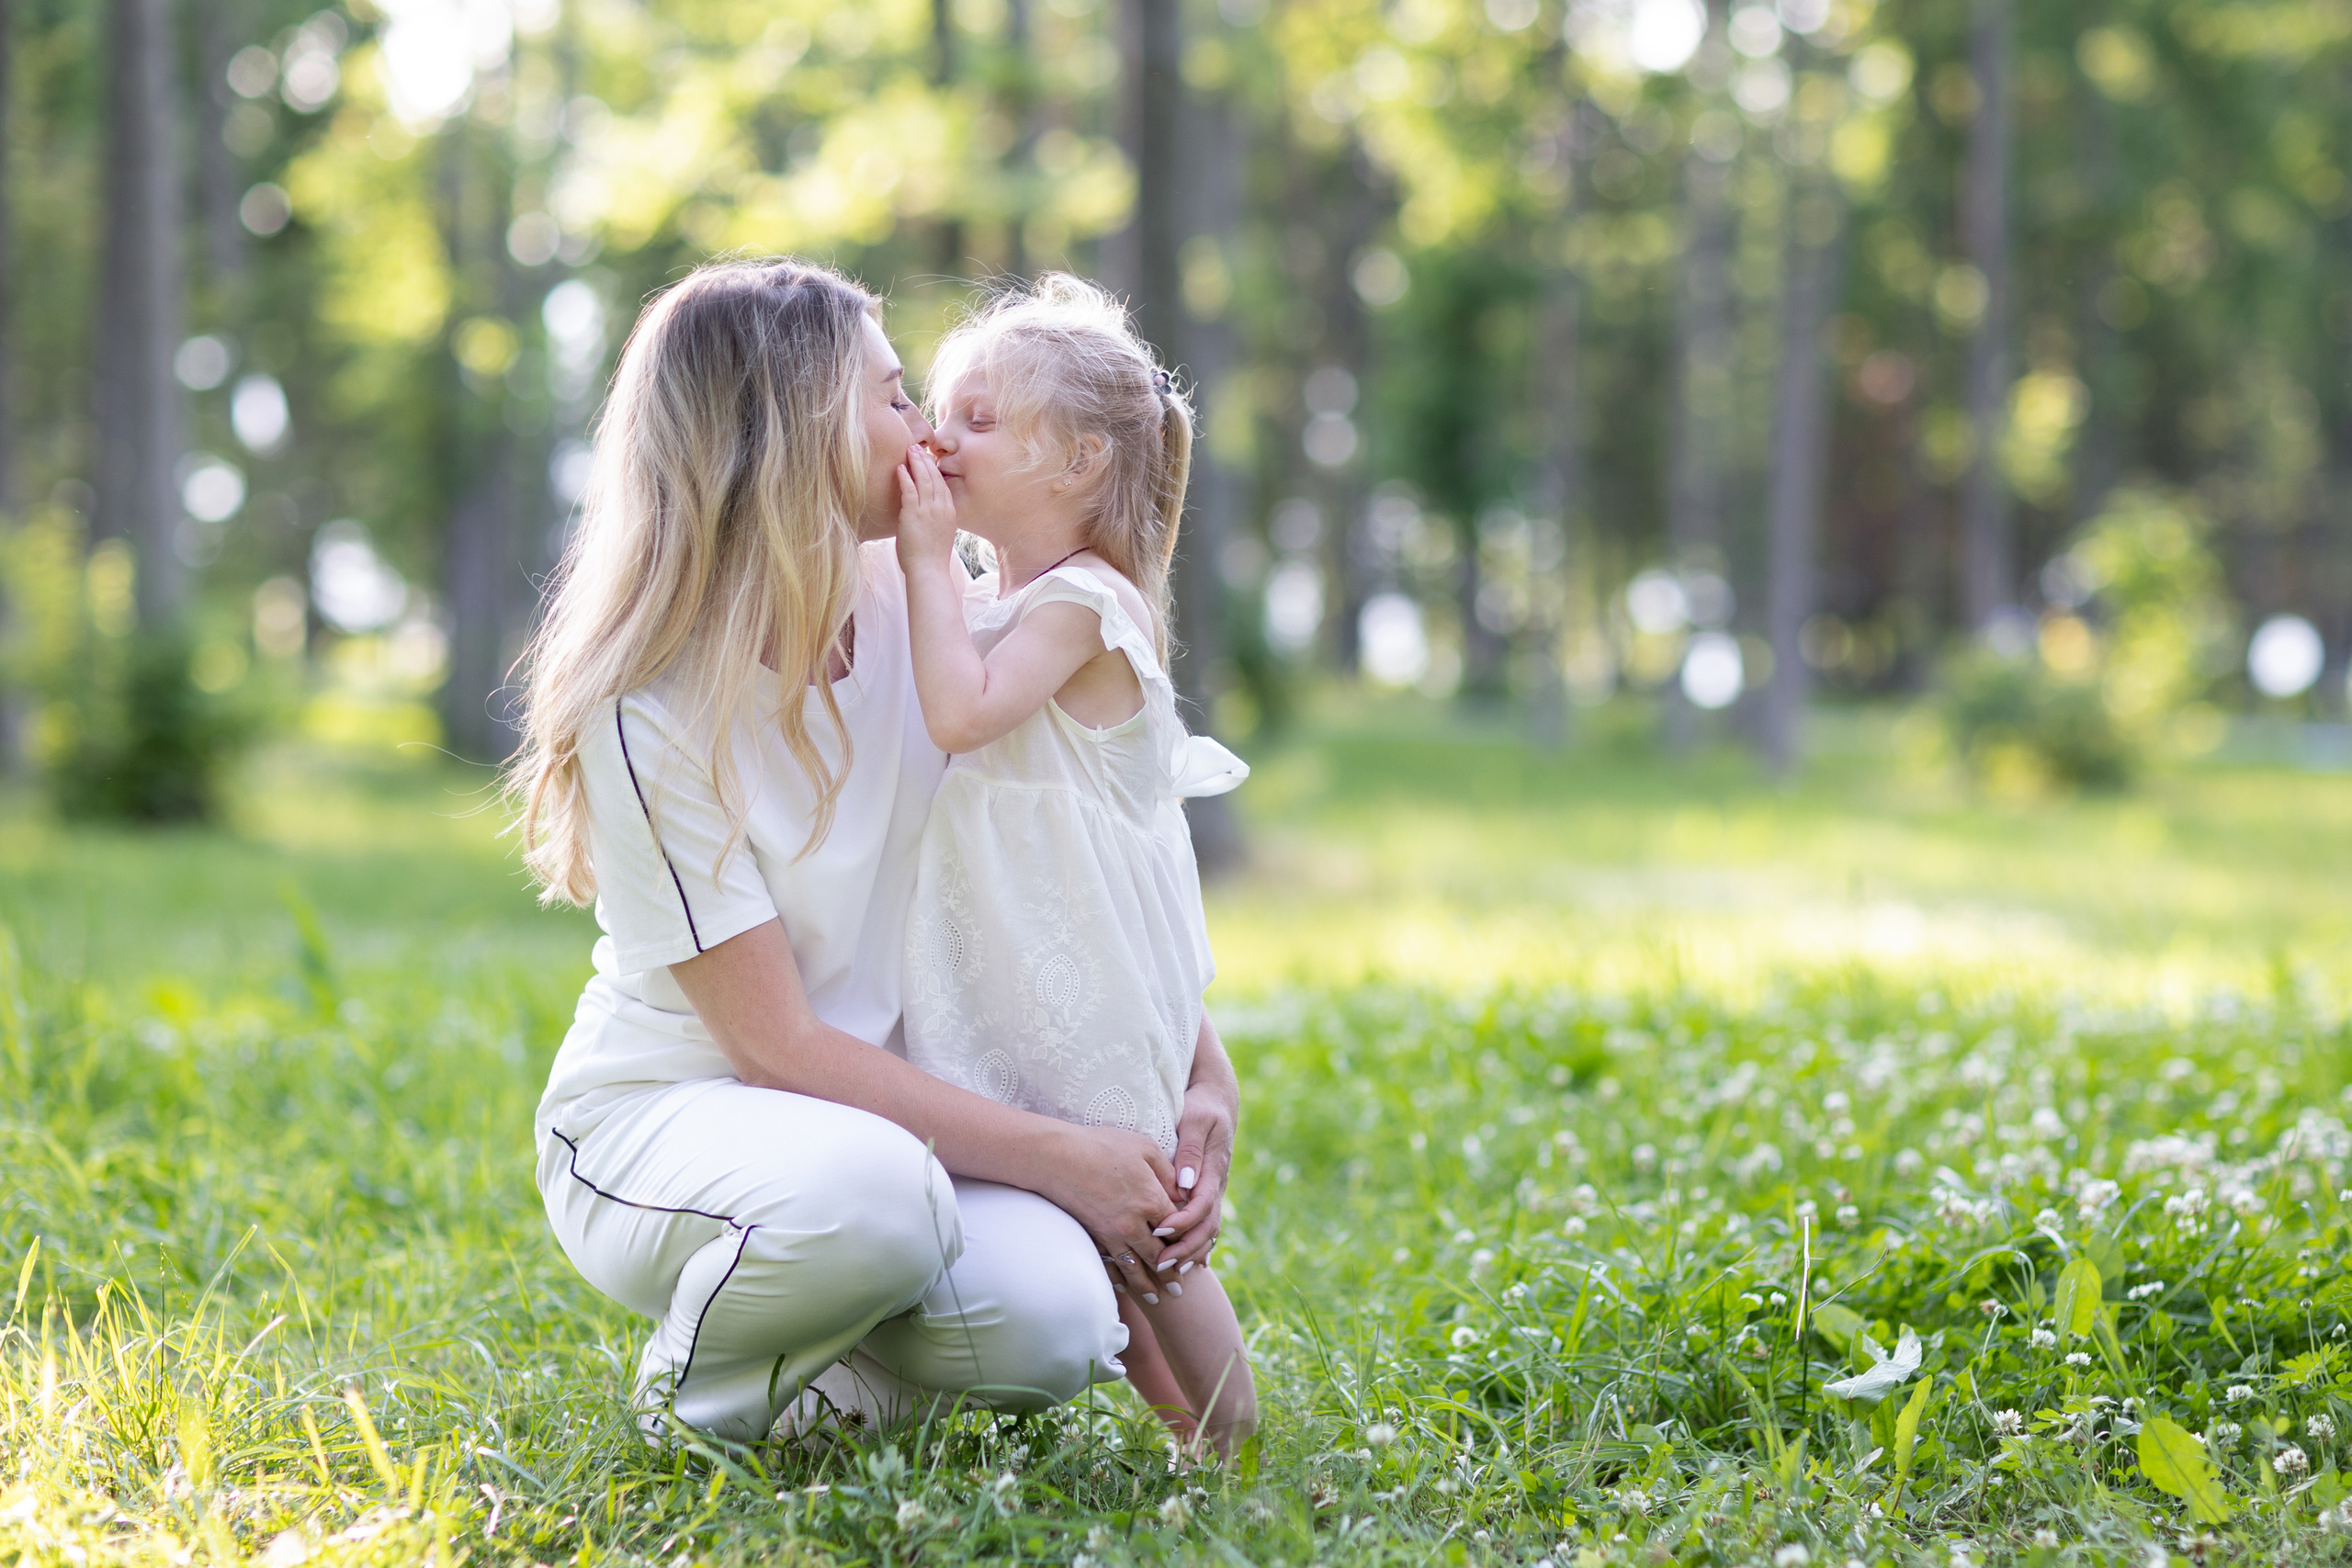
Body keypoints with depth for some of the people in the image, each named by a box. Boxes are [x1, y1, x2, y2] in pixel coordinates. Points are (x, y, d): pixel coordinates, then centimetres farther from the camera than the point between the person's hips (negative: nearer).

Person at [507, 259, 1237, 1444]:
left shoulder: (926, 616, -3)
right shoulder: (650, 716, -20)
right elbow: (777, 1043, -21)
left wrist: (1202, 1077, -9)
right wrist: (1054, 1155, -25)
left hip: (886, 1108, 4)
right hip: (658, 1124, -4)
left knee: (1050, 1326, -25)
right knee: (870, 1191, -38)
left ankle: (834, 1367, 8)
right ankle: (699, 1381, -5)